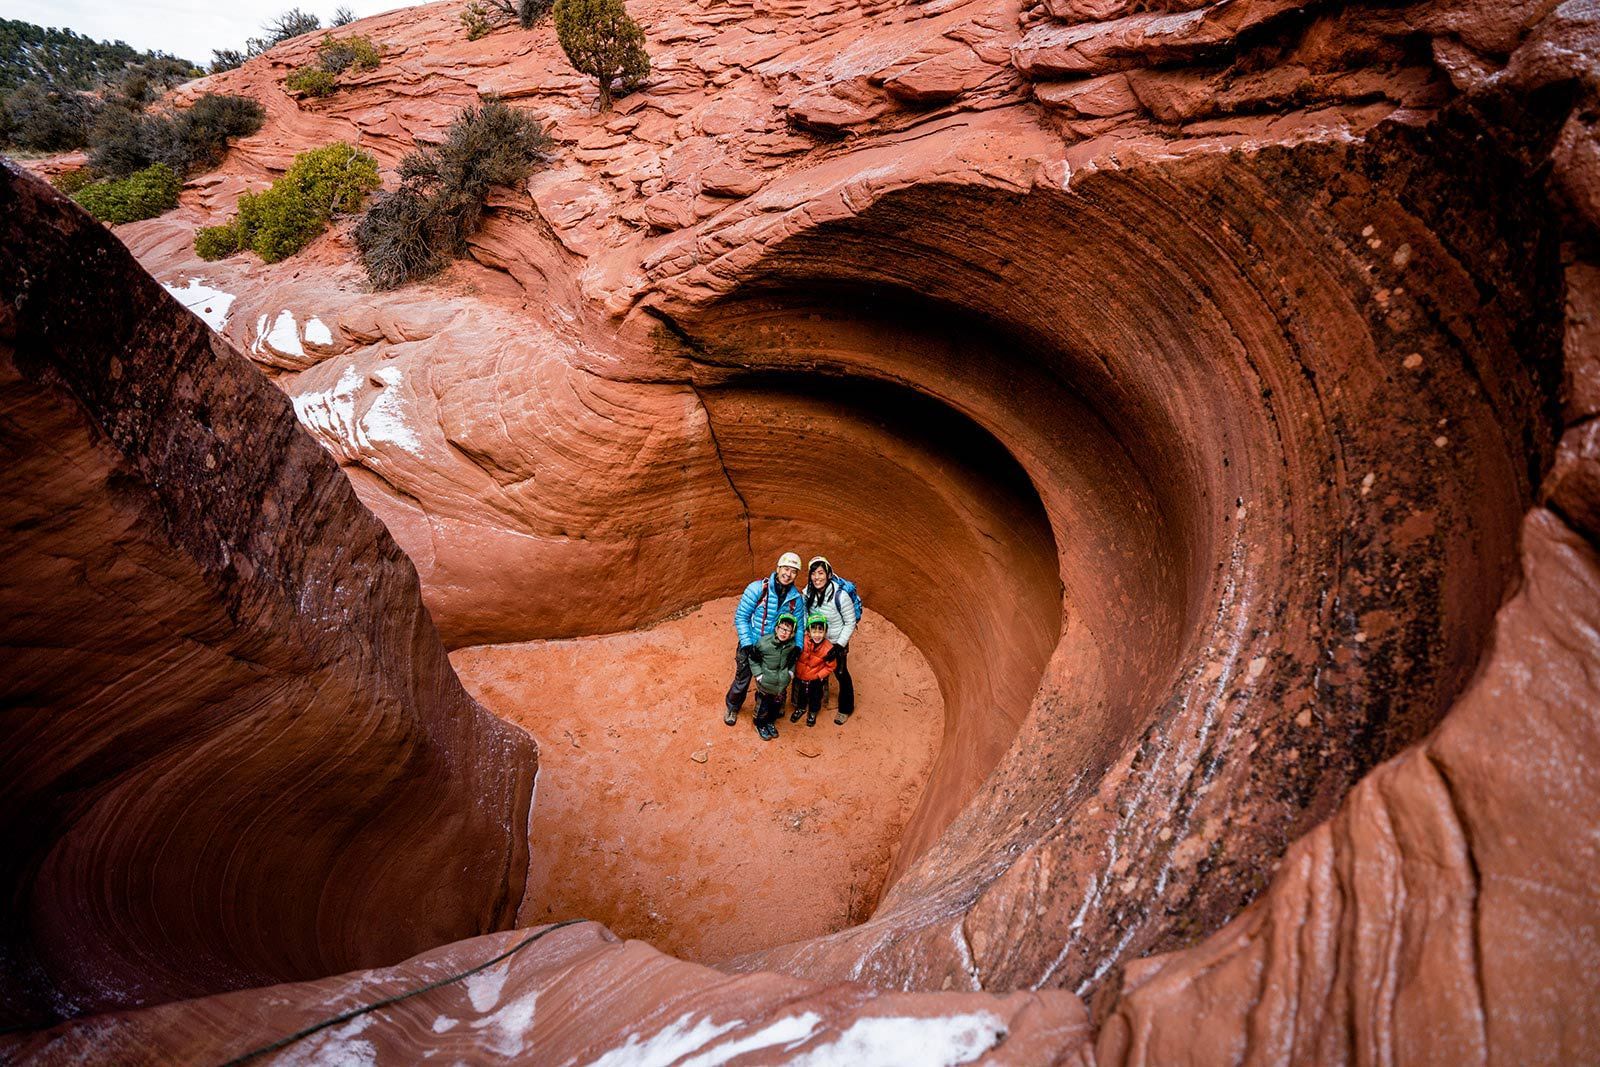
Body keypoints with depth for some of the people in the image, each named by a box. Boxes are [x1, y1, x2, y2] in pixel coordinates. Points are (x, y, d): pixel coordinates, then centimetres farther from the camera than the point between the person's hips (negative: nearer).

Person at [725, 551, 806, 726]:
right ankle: (732, 708, 43)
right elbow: (740, 616, -17)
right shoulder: (757, 588, -21)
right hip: (750, 646, -3)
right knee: (742, 682, 13)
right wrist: (746, 644, -22)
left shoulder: (797, 598, -8)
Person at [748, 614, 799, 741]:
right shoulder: (764, 643, -23)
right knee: (763, 705, 11)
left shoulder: (792, 645, -9)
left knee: (777, 704, 21)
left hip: (782, 682, 4)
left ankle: (770, 722, 48)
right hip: (765, 682, -4)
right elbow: (753, 659, -9)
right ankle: (760, 725, 39)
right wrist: (758, 674, -11)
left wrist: (791, 671, 4)